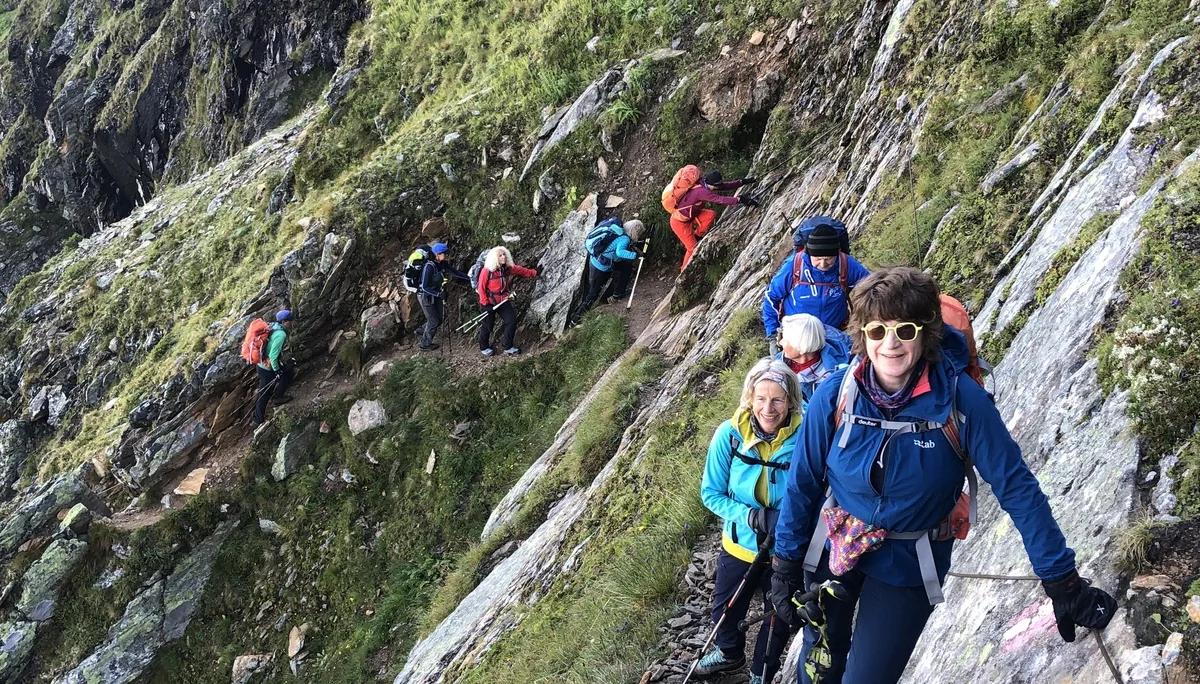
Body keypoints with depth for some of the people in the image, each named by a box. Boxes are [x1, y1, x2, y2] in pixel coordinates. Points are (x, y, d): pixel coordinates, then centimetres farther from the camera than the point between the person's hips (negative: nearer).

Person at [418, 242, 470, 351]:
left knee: (441, 317, 14)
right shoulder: (429, 266, -29)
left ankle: (422, 330, 36)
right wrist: (439, 294, -37)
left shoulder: (443, 264, -7)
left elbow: (455, 273, 3)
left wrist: (471, 279, -1)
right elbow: (425, 287, -29)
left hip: (435, 294, 8)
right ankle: (424, 345, 23)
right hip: (425, 296, -8)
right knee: (433, 321, 3)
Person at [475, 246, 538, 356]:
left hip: (503, 301, 5)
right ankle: (484, 348, 33)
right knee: (487, 326, 8)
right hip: (489, 303, -5)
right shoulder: (487, 271, -22)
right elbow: (481, 288, -17)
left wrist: (535, 273, 3)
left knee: (512, 320, -5)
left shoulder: (509, 268, -5)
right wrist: (485, 304, -18)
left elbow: (522, 271, 7)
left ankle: (507, 346, 11)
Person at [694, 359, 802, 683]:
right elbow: (711, 493, -12)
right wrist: (748, 515, -27)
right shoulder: (730, 434, -21)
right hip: (739, 545, 2)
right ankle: (729, 653, 59)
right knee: (726, 608, 27)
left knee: (778, 618, 22)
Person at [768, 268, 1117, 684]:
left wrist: (1062, 581, -18)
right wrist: (785, 564, -2)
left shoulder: (961, 400, -23)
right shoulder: (835, 395, -18)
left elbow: (1016, 487, -18)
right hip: (833, 549, 2)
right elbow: (803, 482, -6)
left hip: (908, 567, -2)